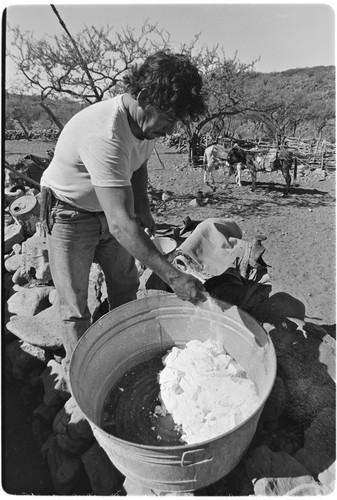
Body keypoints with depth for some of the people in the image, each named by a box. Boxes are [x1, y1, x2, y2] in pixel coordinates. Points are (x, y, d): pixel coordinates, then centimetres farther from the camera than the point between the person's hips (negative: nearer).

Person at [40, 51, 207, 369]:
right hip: (70, 212, -7)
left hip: (110, 208, 7)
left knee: (126, 286, 14)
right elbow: (120, 223, -42)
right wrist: (173, 277, -39)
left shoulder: (147, 119, -9)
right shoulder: (104, 135, -37)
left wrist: (142, 207, -3)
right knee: (75, 306, -2)